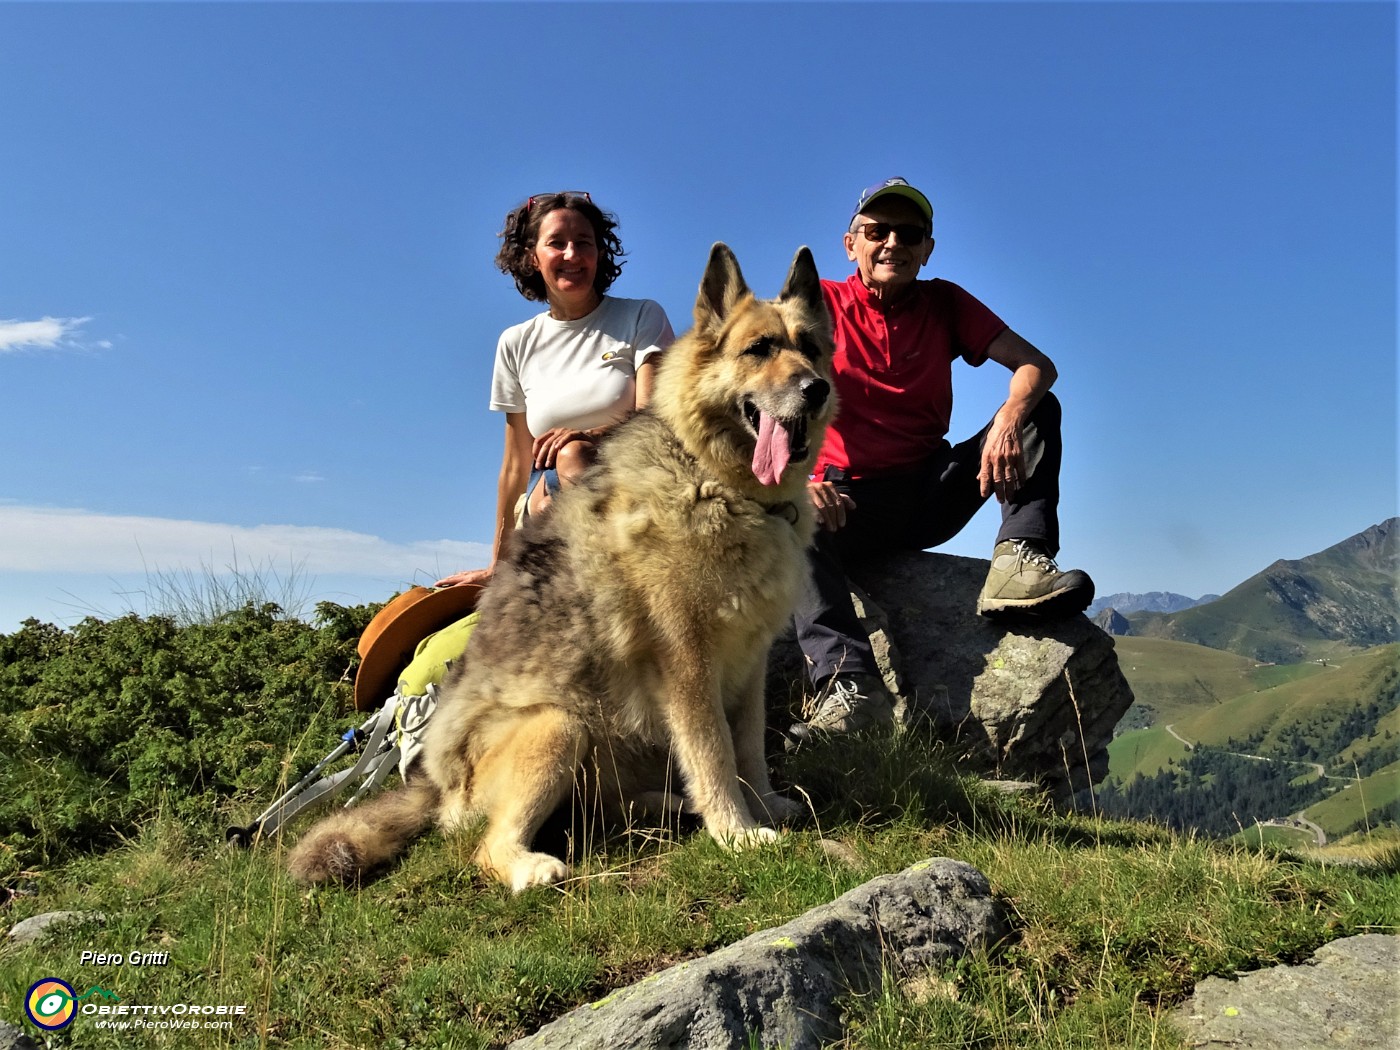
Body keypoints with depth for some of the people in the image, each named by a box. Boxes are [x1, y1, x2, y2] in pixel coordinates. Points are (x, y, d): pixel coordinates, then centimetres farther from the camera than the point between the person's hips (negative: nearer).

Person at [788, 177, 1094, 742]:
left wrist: (1010, 416, -25)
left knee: (1039, 410, -9)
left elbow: (1036, 365, -1)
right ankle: (849, 686, -46)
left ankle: (1018, 561, -27)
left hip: (932, 493, 3)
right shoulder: (821, 302, -1)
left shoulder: (944, 303, 6)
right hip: (852, 497, -3)